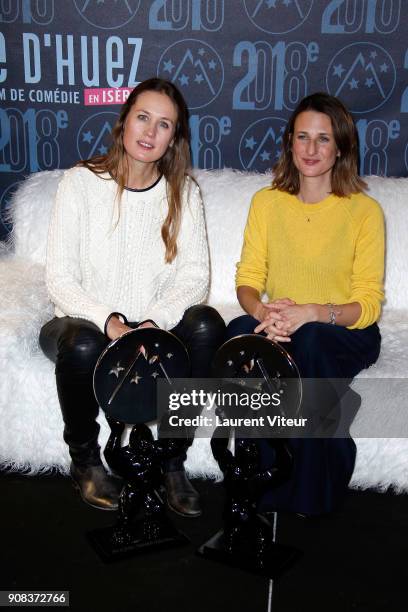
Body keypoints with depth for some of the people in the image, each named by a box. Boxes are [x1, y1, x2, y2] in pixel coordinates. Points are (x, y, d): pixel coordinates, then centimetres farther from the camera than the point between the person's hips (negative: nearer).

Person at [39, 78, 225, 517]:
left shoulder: (183, 192, 2)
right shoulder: (81, 182, -6)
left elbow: (194, 275, -6)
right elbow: (59, 279, -10)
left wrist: (153, 323, -24)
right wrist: (108, 321, -27)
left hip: (154, 326, 2)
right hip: (85, 323, -2)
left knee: (206, 324, -27)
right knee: (82, 345, -36)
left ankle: (172, 460, -12)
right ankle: (84, 459, -5)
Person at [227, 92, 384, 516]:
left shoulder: (365, 210, -5)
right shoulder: (266, 202, 5)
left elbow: (368, 304, -8)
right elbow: (248, 278, 3)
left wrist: (311, 313, -27)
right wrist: (262, 311, -21)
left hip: (346, 334, -2)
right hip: (279, 330, 3)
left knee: (310, 341, -38)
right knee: (238, 333, -32)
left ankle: (312, 492, -17)